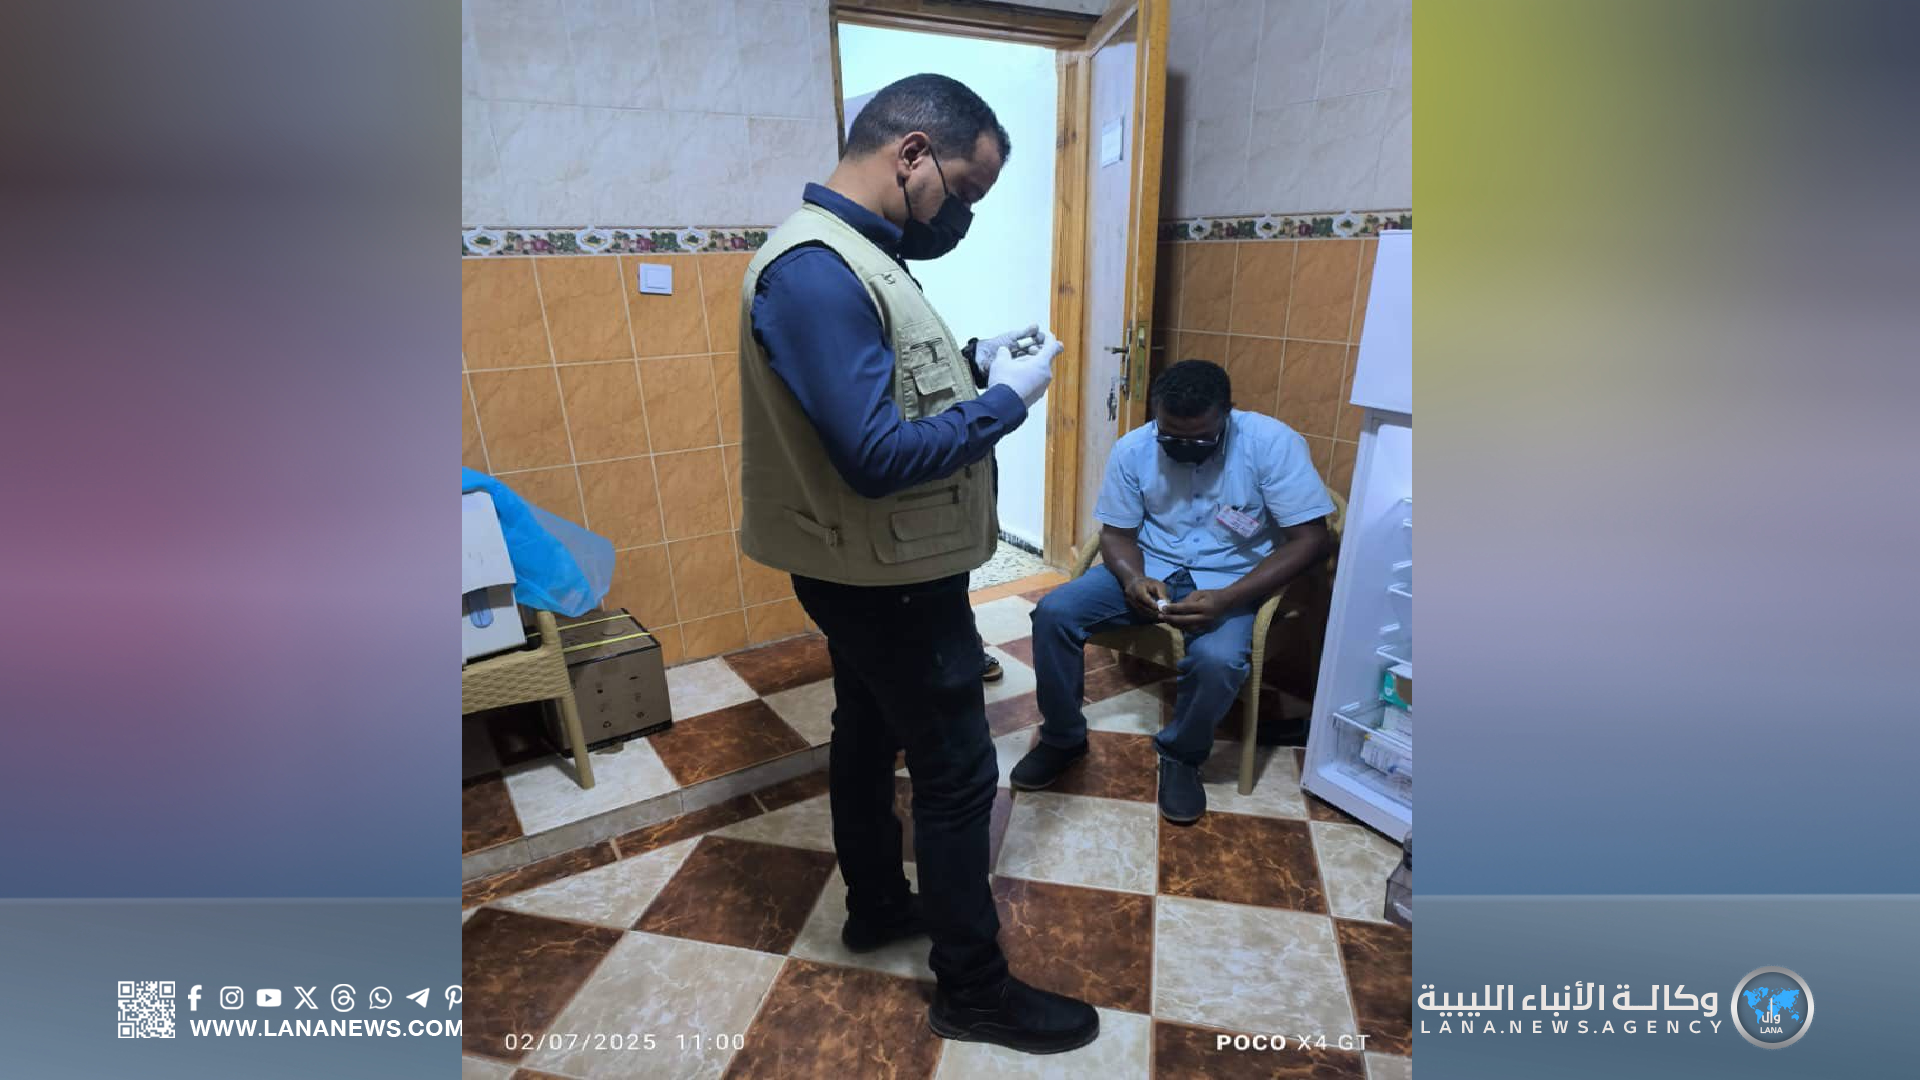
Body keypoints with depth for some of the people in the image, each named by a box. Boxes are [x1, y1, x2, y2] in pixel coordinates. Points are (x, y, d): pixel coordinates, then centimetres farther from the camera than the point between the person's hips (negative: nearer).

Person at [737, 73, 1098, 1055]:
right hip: (889, 577, -10)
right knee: (957, 775, 2)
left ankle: (876, 906, 43)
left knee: (868, 737, 22)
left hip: (871, 570, 10)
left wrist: (972, 360, 3)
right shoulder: (816, 271, -25)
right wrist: (1008, 398, -18)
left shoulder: (849, 253, 8)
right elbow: (879, 455, -30)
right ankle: (972, 991, 23)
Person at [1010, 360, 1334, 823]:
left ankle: (1181, 755, -1)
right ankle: (1063, 737, 3)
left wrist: (1226, 599, -28)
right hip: (1149, 569, 3)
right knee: (1053, 613, -19)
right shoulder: (1133, 448, -9)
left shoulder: (1272, 443, -17)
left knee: (1217, 659, -34)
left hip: (1229, 580, -2)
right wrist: (1133, 579, -25)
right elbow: (1116, 532, 0)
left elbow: (1310, 538, -17)